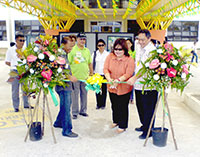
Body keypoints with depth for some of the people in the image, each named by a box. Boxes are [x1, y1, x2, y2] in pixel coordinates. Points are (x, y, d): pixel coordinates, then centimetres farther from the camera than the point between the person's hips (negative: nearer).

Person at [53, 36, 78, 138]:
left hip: (67, 85, 11)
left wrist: (71, 77, 18)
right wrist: (70, 77, -26)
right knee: (66, 108, -4)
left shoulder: (65, 55, 16)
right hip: (63, 86, -10)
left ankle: (58, 123, 38)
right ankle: (67, 130, 6)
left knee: (66, 105, 21)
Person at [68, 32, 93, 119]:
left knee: (84, 94, 11)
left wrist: (91, 73, 16)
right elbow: (68, 63, -6)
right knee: (75, 95, 2)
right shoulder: (72, 50, -4)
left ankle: (83, 110, 25)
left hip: (85, 76, 4)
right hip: (75, 76, -4)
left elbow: (90, 63, 17)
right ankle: (75, 112, 14)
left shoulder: (87, 51, 11)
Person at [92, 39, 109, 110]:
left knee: (104, 90, 5)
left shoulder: (107, 54, 0)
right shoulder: (94, 54, 6)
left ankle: (103, 104, 17)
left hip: (104, 74, -2)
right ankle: (98, 104, 15)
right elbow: (91, 63, 9)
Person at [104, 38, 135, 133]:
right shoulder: (110, 56, -4)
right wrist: (109, 78, -28)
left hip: (124, 88, -4)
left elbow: (128, 74, -22)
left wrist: (118, 80, -36)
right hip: (112, 87, 5)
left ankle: (122, 126, 26)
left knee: (123, 107, 6)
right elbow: (105, 69, -10)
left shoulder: (129, 60, -15)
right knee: (114, 105, 22)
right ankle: (115, 121, 46)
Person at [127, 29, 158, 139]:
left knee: (148, 109, 2)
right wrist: (134, 80, 17)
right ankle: (144, 125, 37)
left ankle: (148, 131, 15)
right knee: (140, 106, 19)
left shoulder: (152, 50, -13)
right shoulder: (139, 50, 14)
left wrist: (134, 78, -31)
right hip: (138, 85, 8)